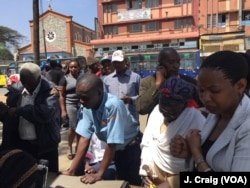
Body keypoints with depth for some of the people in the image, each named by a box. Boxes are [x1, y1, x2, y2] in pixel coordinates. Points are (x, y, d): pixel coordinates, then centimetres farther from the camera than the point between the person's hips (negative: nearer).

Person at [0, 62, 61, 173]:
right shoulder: (15, 89, 1)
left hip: (44, 145, -3)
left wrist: (19, 110, -20)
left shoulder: (50, 91, -12)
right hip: (20, 144, 4)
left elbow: (46, 113, -28)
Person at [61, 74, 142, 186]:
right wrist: (72, 170, -16)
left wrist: (99, 174, -23)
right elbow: (84, 138, -14)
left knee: (132, 182, 6)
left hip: (130, 147, -5)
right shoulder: (86, 106, -18)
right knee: (119, 180, 17)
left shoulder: (113, 105, -36)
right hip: (113, 149, 5)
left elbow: (112, 143, -31)